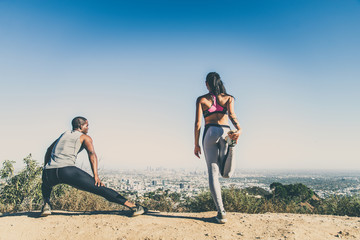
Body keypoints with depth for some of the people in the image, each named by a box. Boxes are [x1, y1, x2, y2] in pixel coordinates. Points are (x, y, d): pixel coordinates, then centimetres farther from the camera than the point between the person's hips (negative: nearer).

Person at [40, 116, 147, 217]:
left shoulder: (64, 134, 30)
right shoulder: (84, 137, 13)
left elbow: (49, 150, 35)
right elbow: (91, 153, -5)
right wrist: (96, 176, -14)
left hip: (48, 171, 6)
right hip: (67, 170, -5)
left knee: (46, 185, 42)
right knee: (100, 189, -5)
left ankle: (46, 204, 17)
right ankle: (133, 207, -11)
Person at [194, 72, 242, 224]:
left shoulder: (201, 99, 11)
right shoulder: (228, 98, 14)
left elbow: (198, 123, 4)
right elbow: (231, 114, -8)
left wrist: (196, 144, 8)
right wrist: (239, 130, -23)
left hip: (210, 133, -1)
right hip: (225, 132, 1)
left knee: (213, 172, -1)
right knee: (225, 171, 26)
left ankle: (221, 213, -5)